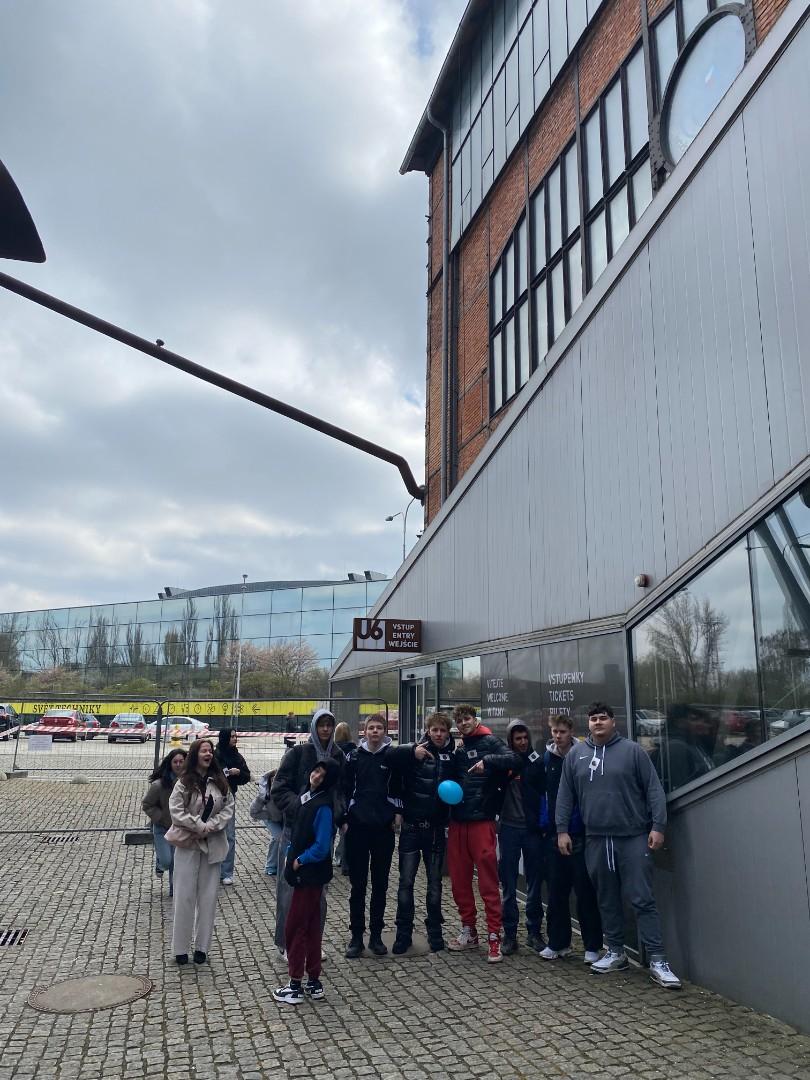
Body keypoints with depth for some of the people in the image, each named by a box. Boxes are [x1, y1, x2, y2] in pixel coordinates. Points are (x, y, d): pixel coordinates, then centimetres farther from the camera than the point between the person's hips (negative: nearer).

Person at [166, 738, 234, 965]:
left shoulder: (220, 782, 3)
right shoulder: (184, 783, -6)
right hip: (187, 843, -3)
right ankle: (180, 948, 14)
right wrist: (199, 826, -17)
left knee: (208, 896, 7)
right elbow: (176, 810, -12)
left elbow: (228, 807, 2)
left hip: (212, 844, 3)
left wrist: (211, 826, -13)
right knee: (185, 897, 2)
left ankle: (202, 946, 18)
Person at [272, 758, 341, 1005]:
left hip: (310, 874, -9)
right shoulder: (307, 796, 5)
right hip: (304, 873, 9)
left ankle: (295, 986, 15)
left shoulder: (323, 806, -21)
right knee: (311, 925, 16)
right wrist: (290, 854, 6)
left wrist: (299, 861, -11)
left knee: (295, 927, 2)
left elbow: (321, 847, -23)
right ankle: (314, 982, 27)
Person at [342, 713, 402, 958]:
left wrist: (398, 813, -2)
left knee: (380, 882, 9)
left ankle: (376, 935, 21)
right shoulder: (354, 757, 2)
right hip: (357, 826, 0)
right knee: (357, 883, 6)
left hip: (384, 827, 0)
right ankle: (356, 935, 16)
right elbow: (345, 789, 3)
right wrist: (344, 820, -1)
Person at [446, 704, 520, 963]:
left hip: (482, 821, -6)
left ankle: (494, 937, 4)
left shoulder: (489, 741, -1)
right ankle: (469, 931, 25)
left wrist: (487, 761, -27)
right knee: (459, 880, 11)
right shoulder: (458, 750, 18)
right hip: (457, 822, 6)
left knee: (488, 881, -3)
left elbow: (514, 759, -15)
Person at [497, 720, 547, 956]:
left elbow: (544, 792, -2)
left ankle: (534, 932, 22)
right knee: (509, 885, 5)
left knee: (535, 883, 9)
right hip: (509, 828, 0)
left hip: (533, 828, 0)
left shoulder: (537, 761, -1)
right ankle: (510, 934, 15)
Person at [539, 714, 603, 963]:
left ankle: (592, 946, 15)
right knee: (556, 890, 11)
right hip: (555, 833, 4)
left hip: (579, 833, -4)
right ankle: (558, 942, 23)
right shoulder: (547, 758, 6)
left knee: (585, 891, 3)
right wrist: (544, 820, 6)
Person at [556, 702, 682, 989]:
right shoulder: (575, 755, 7)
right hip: (596, 840, 3)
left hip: (633, 838, -3)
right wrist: (562, 830, 5)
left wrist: (657, 826, -8)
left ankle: (658, 961, 6)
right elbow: (565, 796, 10)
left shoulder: (632, 751, -1)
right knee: (607, 900, 13)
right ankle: (615, 953, 27)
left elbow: (654, 790, -1)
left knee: (642, 899, -2)